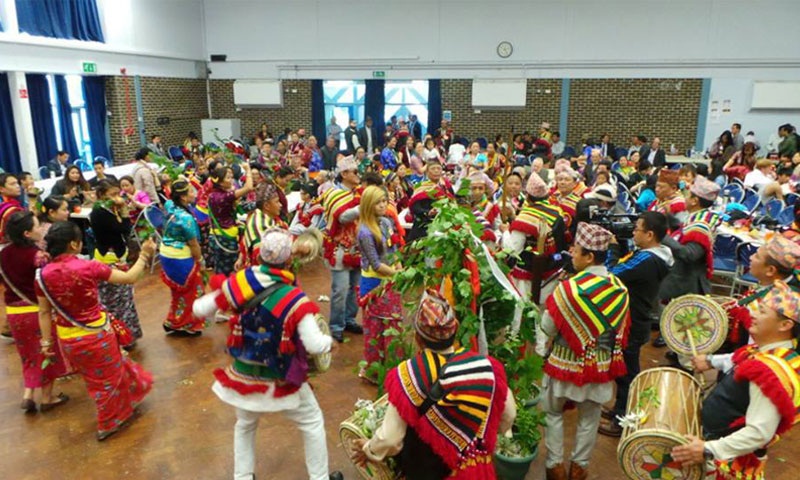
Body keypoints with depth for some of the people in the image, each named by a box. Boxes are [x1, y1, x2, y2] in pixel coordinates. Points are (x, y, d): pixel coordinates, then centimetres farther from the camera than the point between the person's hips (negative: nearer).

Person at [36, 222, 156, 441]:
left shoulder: (43, 274, -9)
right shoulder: (88, 267, -22)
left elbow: (44, 312, 0)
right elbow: (129, 277, -13)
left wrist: (46, 341, 11)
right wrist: (144, 256, 1)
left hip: (68, 339, 5)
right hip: (96, 335, -5)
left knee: (94, 377, 26)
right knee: (108, 378, 19)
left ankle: (119, 410, 47)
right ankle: (110, 423, 37)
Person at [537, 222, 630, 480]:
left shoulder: (568, 288, -23)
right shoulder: (620, 288, -8)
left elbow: (546, 328, -13)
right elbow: (622, 330, 4)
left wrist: (542, 352, 6)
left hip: (565, 363, -4)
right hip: (602, 365, 4)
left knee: (553, 413, 18)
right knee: (589, 417, 20)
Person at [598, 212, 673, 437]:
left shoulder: (646, 261, -28)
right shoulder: (653, 256, 4)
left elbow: (613, 274, -27)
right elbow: (624, 267, 9)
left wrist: (612, 247, -16)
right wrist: (618, 248, -2)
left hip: (631, 326, -10)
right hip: (633, 321, 10)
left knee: (626, 372, 4)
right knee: (625, 369, 23)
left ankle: (622, 421, 19)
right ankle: (620, 410, 39)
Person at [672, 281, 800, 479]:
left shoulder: (773, 373, -33)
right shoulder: (766, 351, -3)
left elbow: (759, 433, -35)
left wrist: (708, 450, -35)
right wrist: (711, 361, 21)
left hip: (729, 458, -9)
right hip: (720, 438, 9)